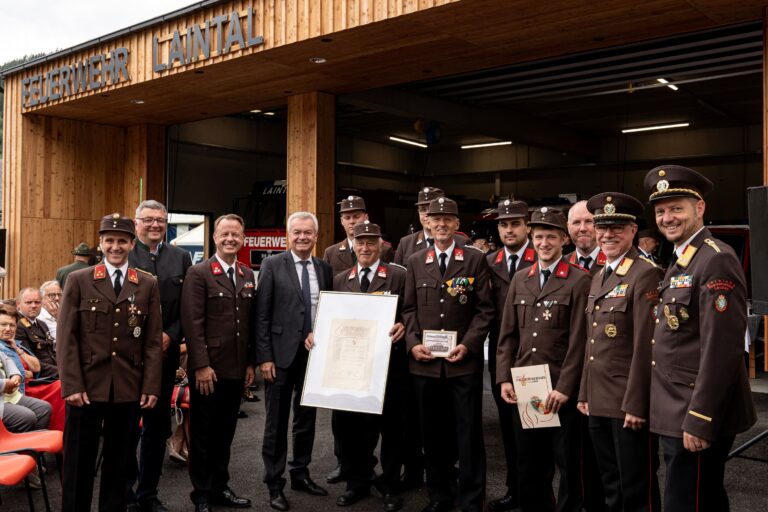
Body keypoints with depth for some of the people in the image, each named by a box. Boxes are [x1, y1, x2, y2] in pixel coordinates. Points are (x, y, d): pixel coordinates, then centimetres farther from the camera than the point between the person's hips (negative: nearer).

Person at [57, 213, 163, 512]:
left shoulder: (148, 285, 6)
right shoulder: (78, 280, 3)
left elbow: (153, 341, 4)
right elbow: (66, 337, -2)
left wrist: (151, 386, -3)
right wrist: (72, 385, -10)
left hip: (129, 389, 1)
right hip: (87, 386, -1)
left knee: (120, 463, 11)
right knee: (79, 463, 8)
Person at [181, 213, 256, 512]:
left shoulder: (248, 276, 11)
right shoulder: (198, 273, -7)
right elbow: (192, 324, -13)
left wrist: (250, 363, 10)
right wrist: (201, 366, -17)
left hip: (236, 369, 5)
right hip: (208, 369, -5)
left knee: (225, 432, 15)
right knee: (203, 433, 7)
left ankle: (220, 487, 28)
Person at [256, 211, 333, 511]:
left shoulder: (325, 269, 7)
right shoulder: (272, 265, -4)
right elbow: (262, 315, -7)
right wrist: (264, 357, -12)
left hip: (315, 354, 4)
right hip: (281, 354, -4)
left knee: (307, 419, 14)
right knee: (277, 421, 5)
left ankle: (300, 474, 29)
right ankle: (274, 483, 17)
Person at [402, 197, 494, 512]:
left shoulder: (475, 259, 2)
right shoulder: (415, 262, 10)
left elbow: (485, 309, -1)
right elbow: (409, 308, 10)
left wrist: (468, 345, -11)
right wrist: (412, 343, -4)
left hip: (464, 361, -3)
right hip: (425, 362, 3)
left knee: (469, 434, 4)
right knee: (433, 433, 12)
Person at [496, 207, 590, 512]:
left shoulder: (580, 280, -5)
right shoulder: (520, 280, 11)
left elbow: (579, 339, -10)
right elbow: (508, 334, 11)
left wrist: (564, 387, -14)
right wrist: (504, 378, 4)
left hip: (562, 389, -5)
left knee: (567, 466, 10)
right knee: (528, 467, 14)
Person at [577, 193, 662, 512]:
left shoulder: (646, 274, -13)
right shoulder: (599, 277, 14)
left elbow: (646, 345, -18)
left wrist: (635, 404, -19)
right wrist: (584, 393, 15)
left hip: (629, 402, -8)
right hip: (598, 400, 8)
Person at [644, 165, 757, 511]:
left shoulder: (716, 261, -17)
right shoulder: (680, 261, 14)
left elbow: (721, 349, -23)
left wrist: (699, 421, -23)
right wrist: (680, 416, 17)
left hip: (698, 418, -9)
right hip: (676, 415, 9)